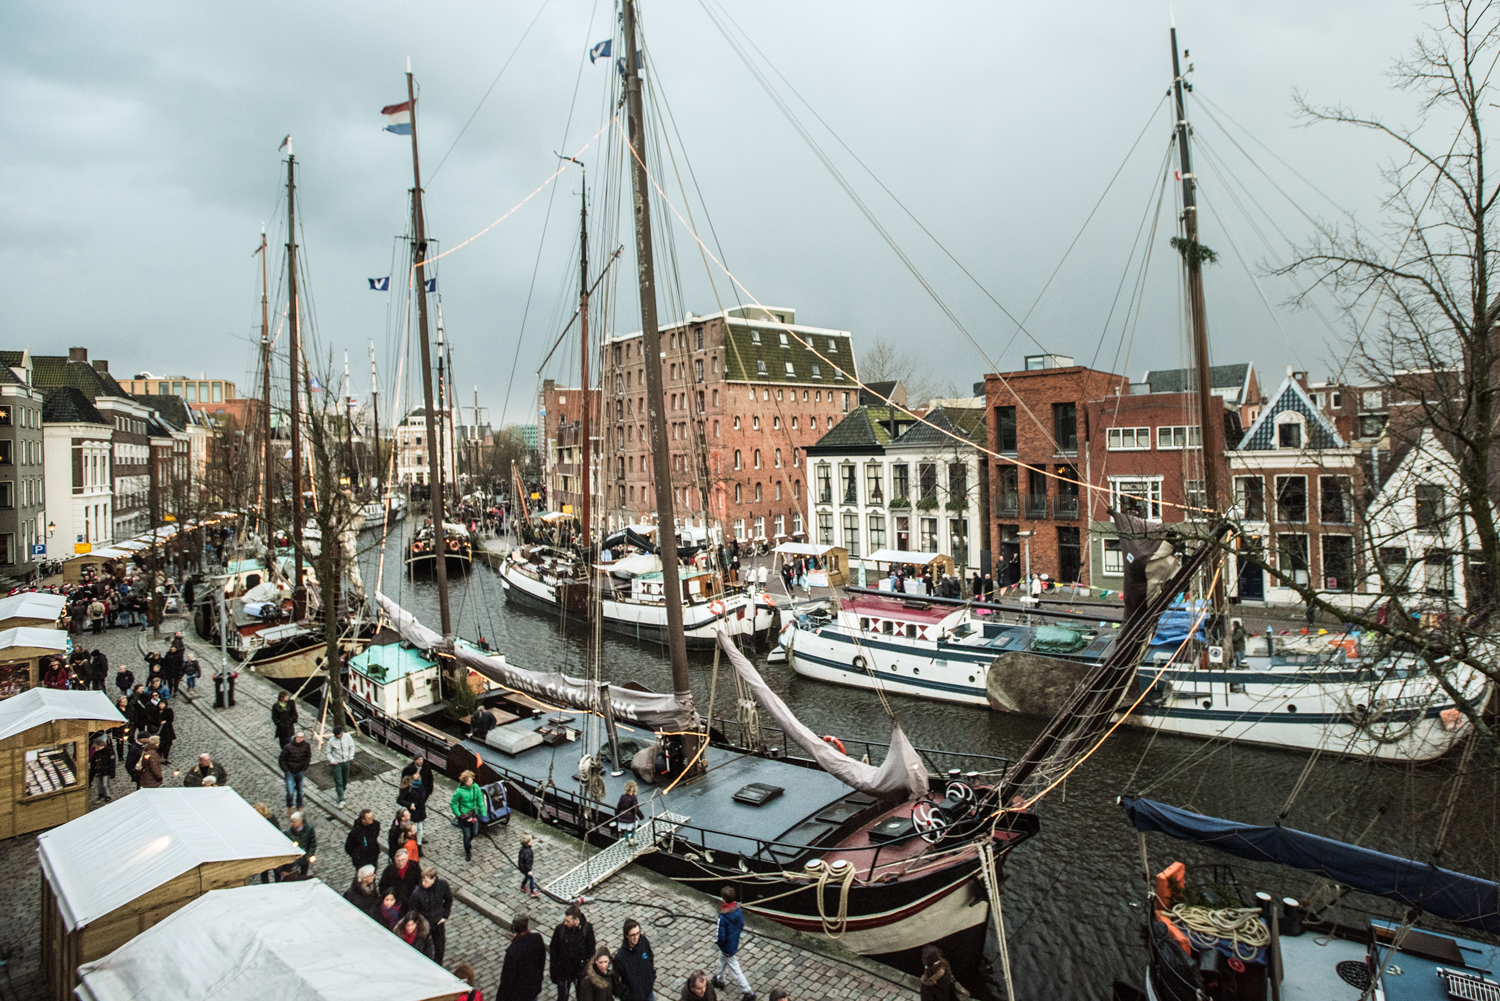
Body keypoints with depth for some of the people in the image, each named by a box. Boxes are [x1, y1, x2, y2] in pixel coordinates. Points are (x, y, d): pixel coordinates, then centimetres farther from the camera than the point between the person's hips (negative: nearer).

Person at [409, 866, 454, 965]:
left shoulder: (443, 885, -21)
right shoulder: (416, 893, -30)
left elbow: (449, 900, -2)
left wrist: (445, 916, -3)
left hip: (438, 922, 3)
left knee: (440, 947, 18)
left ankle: (438, 967, 45)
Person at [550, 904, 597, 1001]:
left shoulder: (587, 928, -18)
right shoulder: (560, 929, -19)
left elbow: (591, 949, -5)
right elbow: (553, 951, -7)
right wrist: (554, 972, -4)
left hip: (581, 970, 0)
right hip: (563, 970, 0)